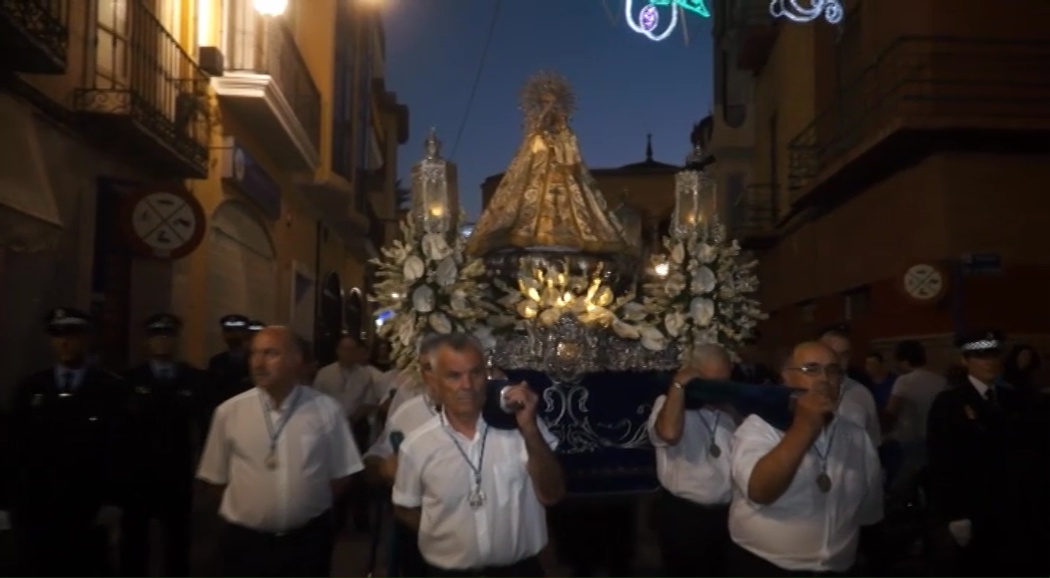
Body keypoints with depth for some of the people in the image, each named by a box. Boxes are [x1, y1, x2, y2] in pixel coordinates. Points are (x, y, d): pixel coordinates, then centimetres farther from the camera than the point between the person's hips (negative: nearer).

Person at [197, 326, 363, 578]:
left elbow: (340, 474, 2)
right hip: (245, 541, 0)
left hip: (309, 539, 0)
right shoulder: (229, 412, -5)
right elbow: (216, 476, 4)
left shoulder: (326, 409, -7)